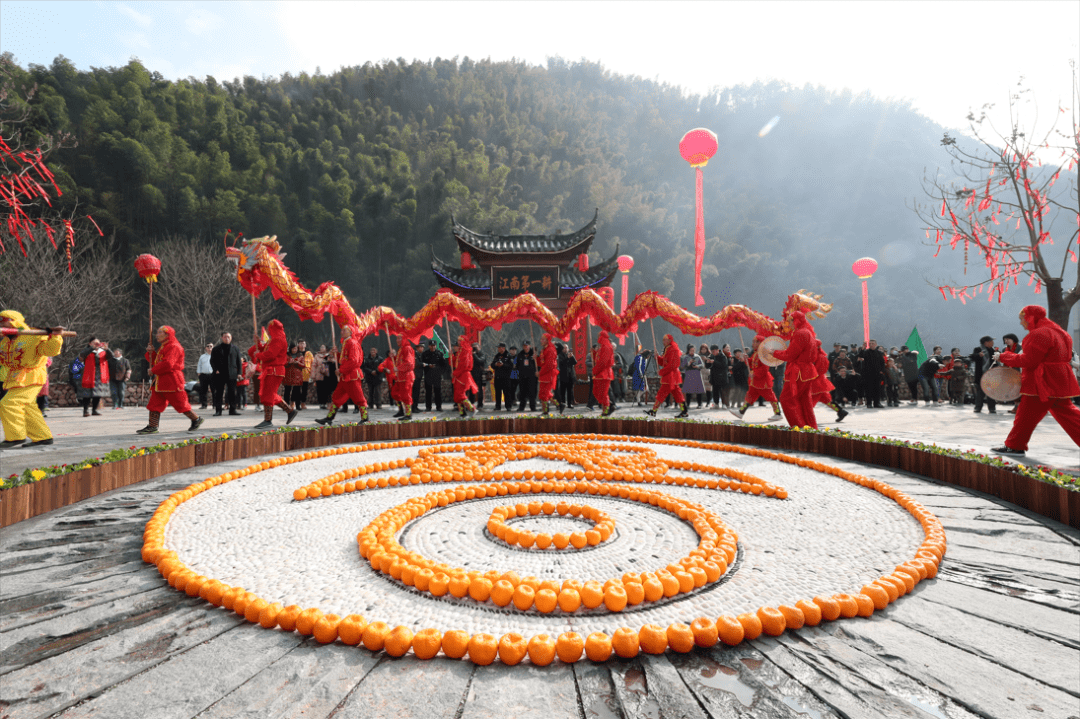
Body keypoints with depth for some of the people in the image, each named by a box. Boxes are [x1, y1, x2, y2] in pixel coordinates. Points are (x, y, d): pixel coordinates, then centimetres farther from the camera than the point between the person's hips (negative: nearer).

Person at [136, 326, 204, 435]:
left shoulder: (174, 347, -12)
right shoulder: (163, 348, 22)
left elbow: (167, 364, -22)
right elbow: (156, 362, 25)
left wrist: (153, 370, -13)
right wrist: (151, 353, 9)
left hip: (172, 381, -10)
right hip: (160, 381, 10)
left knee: (180, 403, -3)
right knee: (154, 403, 4)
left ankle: (196, 420, 11)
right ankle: (152, 427, 6)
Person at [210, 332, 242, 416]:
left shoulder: (235, 349, 10)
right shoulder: (216, 349, 9)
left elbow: (239, 361, 10)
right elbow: (212, 361, 9)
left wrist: (239, 372, 2)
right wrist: (216, 370, -7)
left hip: (232, 374, 1)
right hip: (220, 374, 0)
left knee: (232, 392, 3)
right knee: (219, 393, 1)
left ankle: (233, 409, 8)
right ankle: (218, 410, 4)